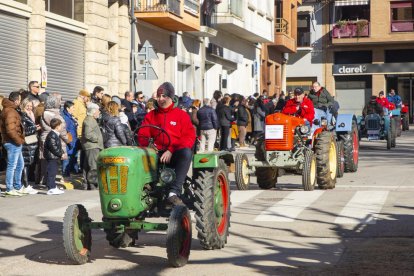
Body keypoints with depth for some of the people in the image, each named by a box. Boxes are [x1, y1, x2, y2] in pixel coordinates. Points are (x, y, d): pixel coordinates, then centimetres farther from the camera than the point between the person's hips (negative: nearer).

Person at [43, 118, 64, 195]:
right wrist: (61, 154, -19)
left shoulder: (55, 134, 17)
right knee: (51, 173, -8)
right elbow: (53, 147, -23)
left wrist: (61, 152, 10)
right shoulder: (52, 135, -17)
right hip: (51, 157, -11)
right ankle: (51, 189, -8)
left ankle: (53, 187, 22)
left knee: (53, 173, 15)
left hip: (54, 157, 11)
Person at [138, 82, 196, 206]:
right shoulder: (150, 116, 16)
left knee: (187, 152, -37)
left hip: (175, 155, -2)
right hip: (157, 154, 2)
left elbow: (189, 137, -3)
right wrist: (148, 144, -16)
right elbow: (142, 135, 9)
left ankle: (174, 193, -43)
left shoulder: (182, 115, 7)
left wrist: (171, 151, -16)